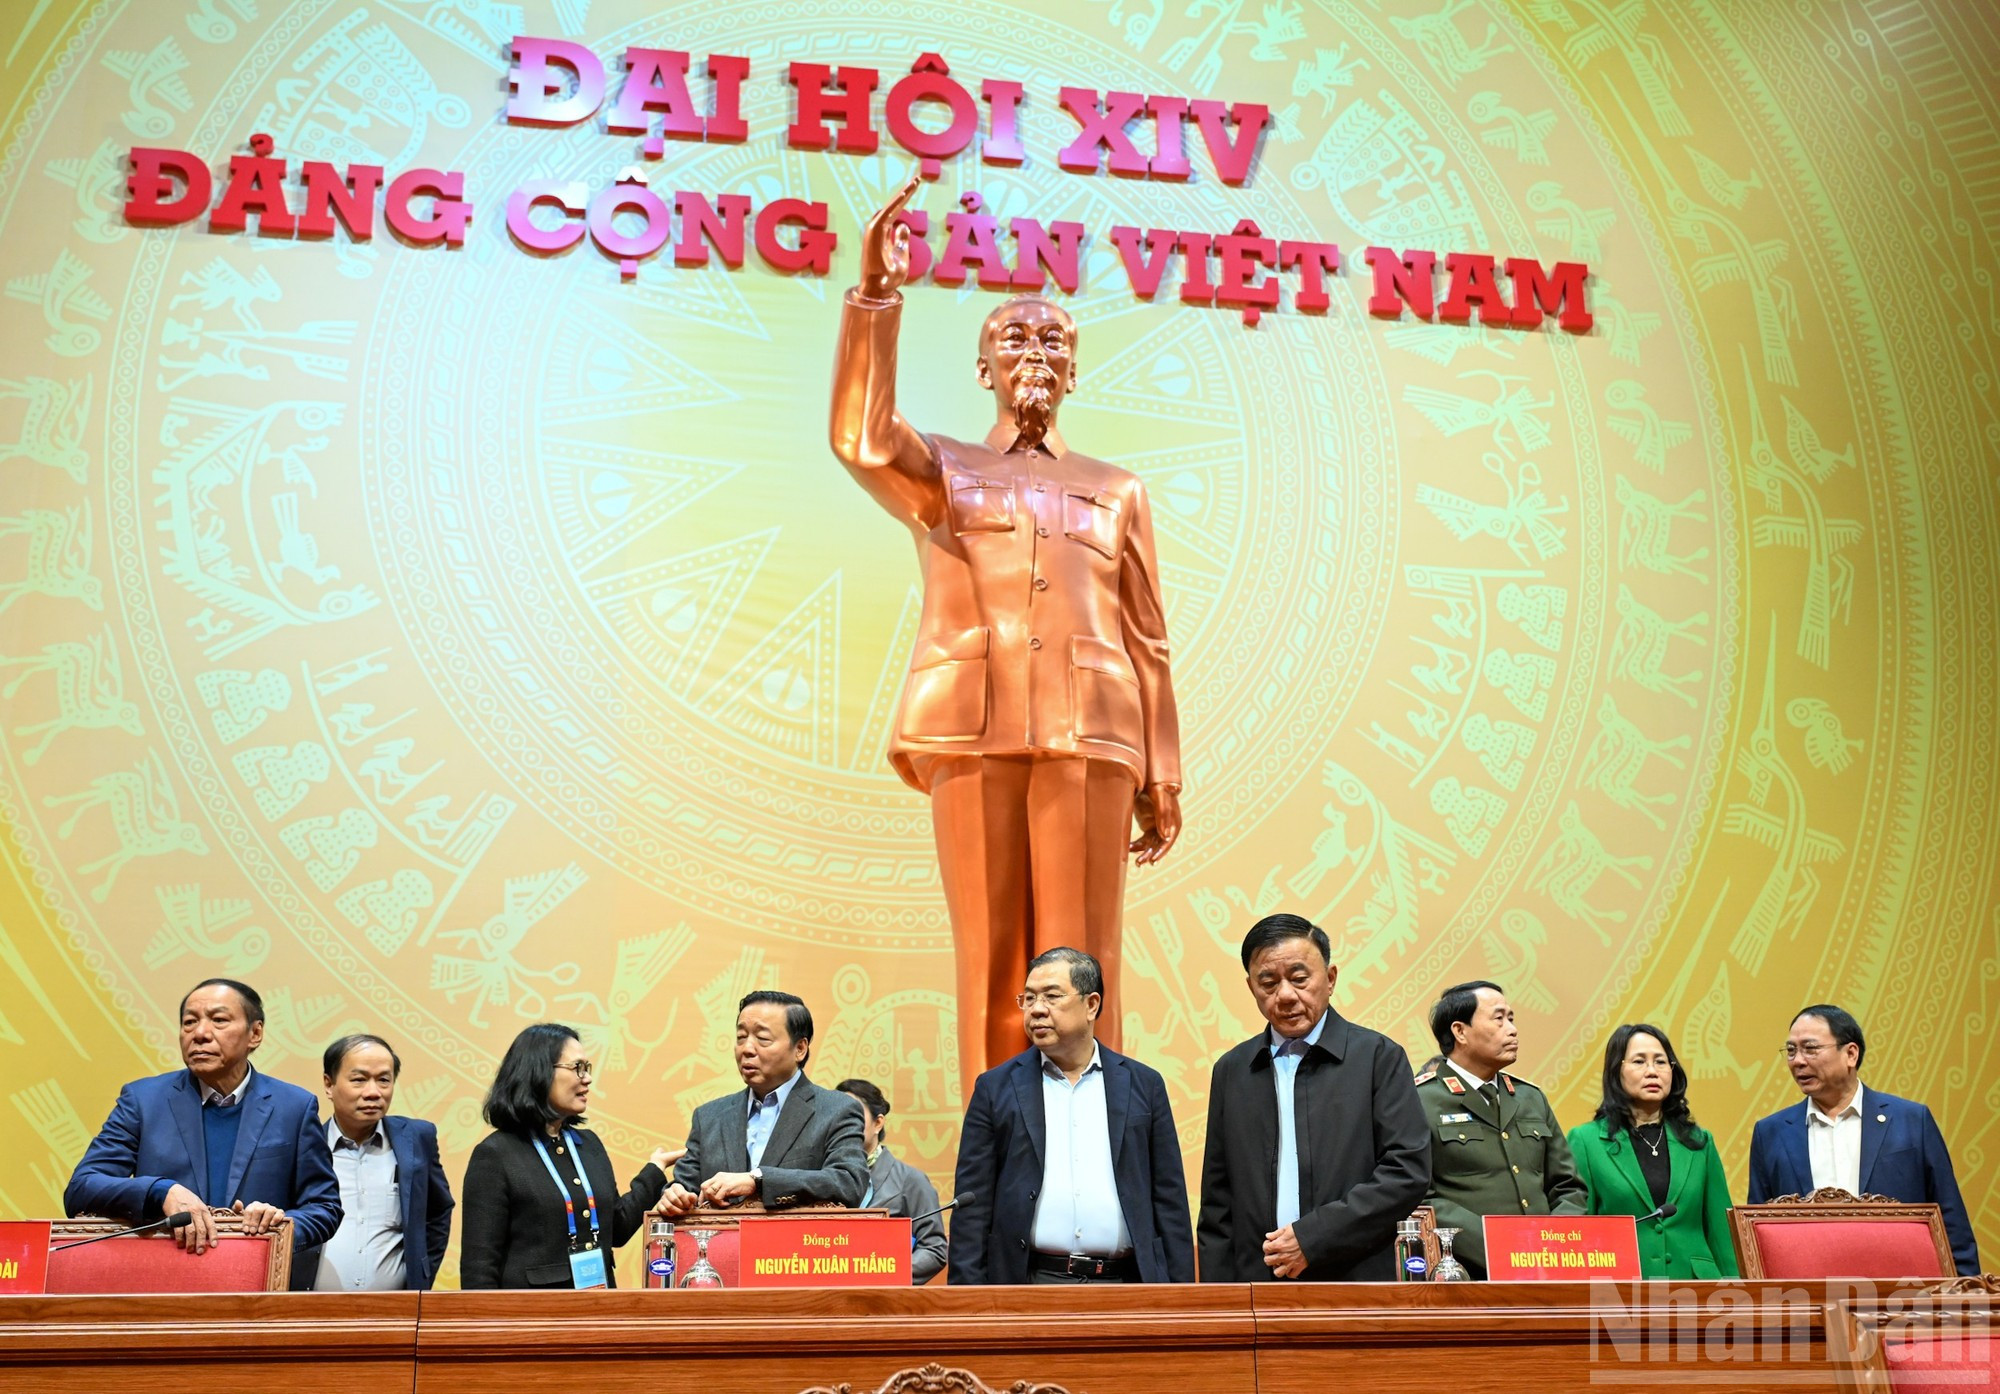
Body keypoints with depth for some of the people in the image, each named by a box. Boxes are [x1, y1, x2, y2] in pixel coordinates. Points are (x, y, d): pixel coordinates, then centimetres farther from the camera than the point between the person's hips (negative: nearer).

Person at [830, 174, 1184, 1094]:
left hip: (1089, 740, 1)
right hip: (973, 734, -1)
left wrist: (1161, 781, 7)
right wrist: (876, 294, -12)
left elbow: (1146, 641, 15)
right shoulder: (940, 473, 19)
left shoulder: (1116, 492, 21)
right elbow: (860, 441, -5)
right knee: (992, 964, -3)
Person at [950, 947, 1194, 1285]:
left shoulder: (1143, 1085, 8)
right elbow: (972, 1209, 4)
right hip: (1029, 1283, -1)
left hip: (1125, 1283, 1)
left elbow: (1169, 1202, 8)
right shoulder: (996, 1088, 6)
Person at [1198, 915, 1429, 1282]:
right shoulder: (1232, 1071, 11)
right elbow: (1218, 1206, 12)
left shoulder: (1379, 1057, 0)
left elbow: (1408, 1170, -7)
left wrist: (1313, 1236, -13)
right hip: (1255, 1284, 3)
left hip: (1356, 1282, -2)